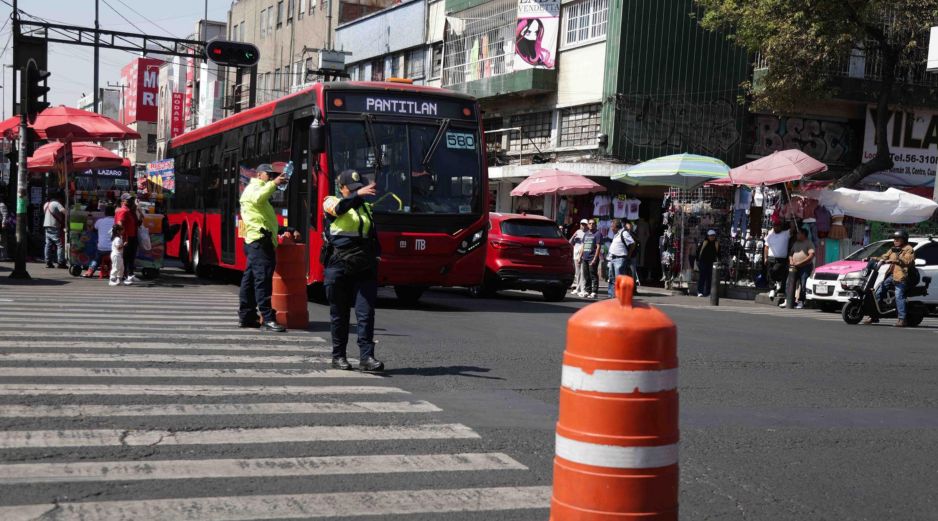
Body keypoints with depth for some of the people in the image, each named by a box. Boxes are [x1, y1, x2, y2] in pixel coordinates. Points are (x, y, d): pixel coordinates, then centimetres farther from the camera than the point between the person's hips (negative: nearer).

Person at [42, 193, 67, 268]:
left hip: (47, 226, 8)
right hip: (54, 227, -8)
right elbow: (64, 211, -23)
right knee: (60, 245, -6)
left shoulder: (46, 204, 16)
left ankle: (48, 262, 8)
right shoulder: (56, 203, -10)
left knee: (48, 245, 9)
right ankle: (61, 263, -10)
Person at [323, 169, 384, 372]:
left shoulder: (366, 208, 18)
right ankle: (338, 356, 18)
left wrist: (376, 256, 12)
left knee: (366, 313, -7)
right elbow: (339, 207, -21)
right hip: (339, 266, -3)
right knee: (339, 314, 6)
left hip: (364, 268, 3)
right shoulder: (330, 202, 4)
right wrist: (358, 195, -36)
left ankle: (366, 357, -7)